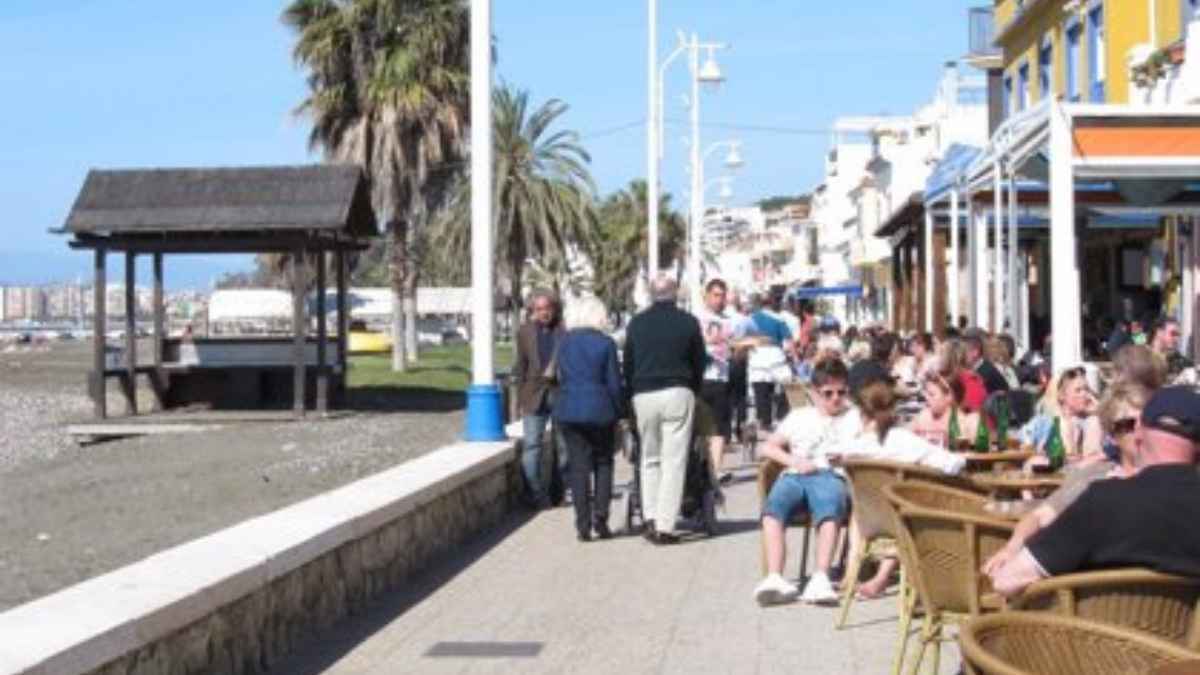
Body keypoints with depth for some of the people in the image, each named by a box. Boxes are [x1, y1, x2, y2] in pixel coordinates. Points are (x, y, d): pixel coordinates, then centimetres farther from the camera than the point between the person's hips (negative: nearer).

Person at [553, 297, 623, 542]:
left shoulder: (565, 342, 3)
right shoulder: (605, 343, -6)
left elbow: (560, 376, 9)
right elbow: (614, 383, -5)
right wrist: (617, 411, 5)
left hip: (568, 411, 2)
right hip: (600, 411, -2)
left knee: (579, 466, 4)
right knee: (603, 463, 11)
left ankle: (583, 524, 1)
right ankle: (600, 516, -1)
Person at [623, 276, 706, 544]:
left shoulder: (636, 323, 6)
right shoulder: (688, 322, 0)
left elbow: (627, 364, 10)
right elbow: (699, 363, 5)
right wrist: (693, 391, 19)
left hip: (643, 395, 3)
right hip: (678, 393, -3)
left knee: (649, 459, 15)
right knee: (674, 461, -1)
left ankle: (651, 518, 4)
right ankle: (665, 526, -6)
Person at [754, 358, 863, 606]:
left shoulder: (855, 417, 26)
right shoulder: (799, 416, 30)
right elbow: (768, 447, 22)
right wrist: (794, 461, 3)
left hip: (832, 475, -2)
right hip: (794, 475, 2)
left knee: (830, 509, -39)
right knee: (772, 506, -33)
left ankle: (821, 578, -51)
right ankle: (775, 578, -45)